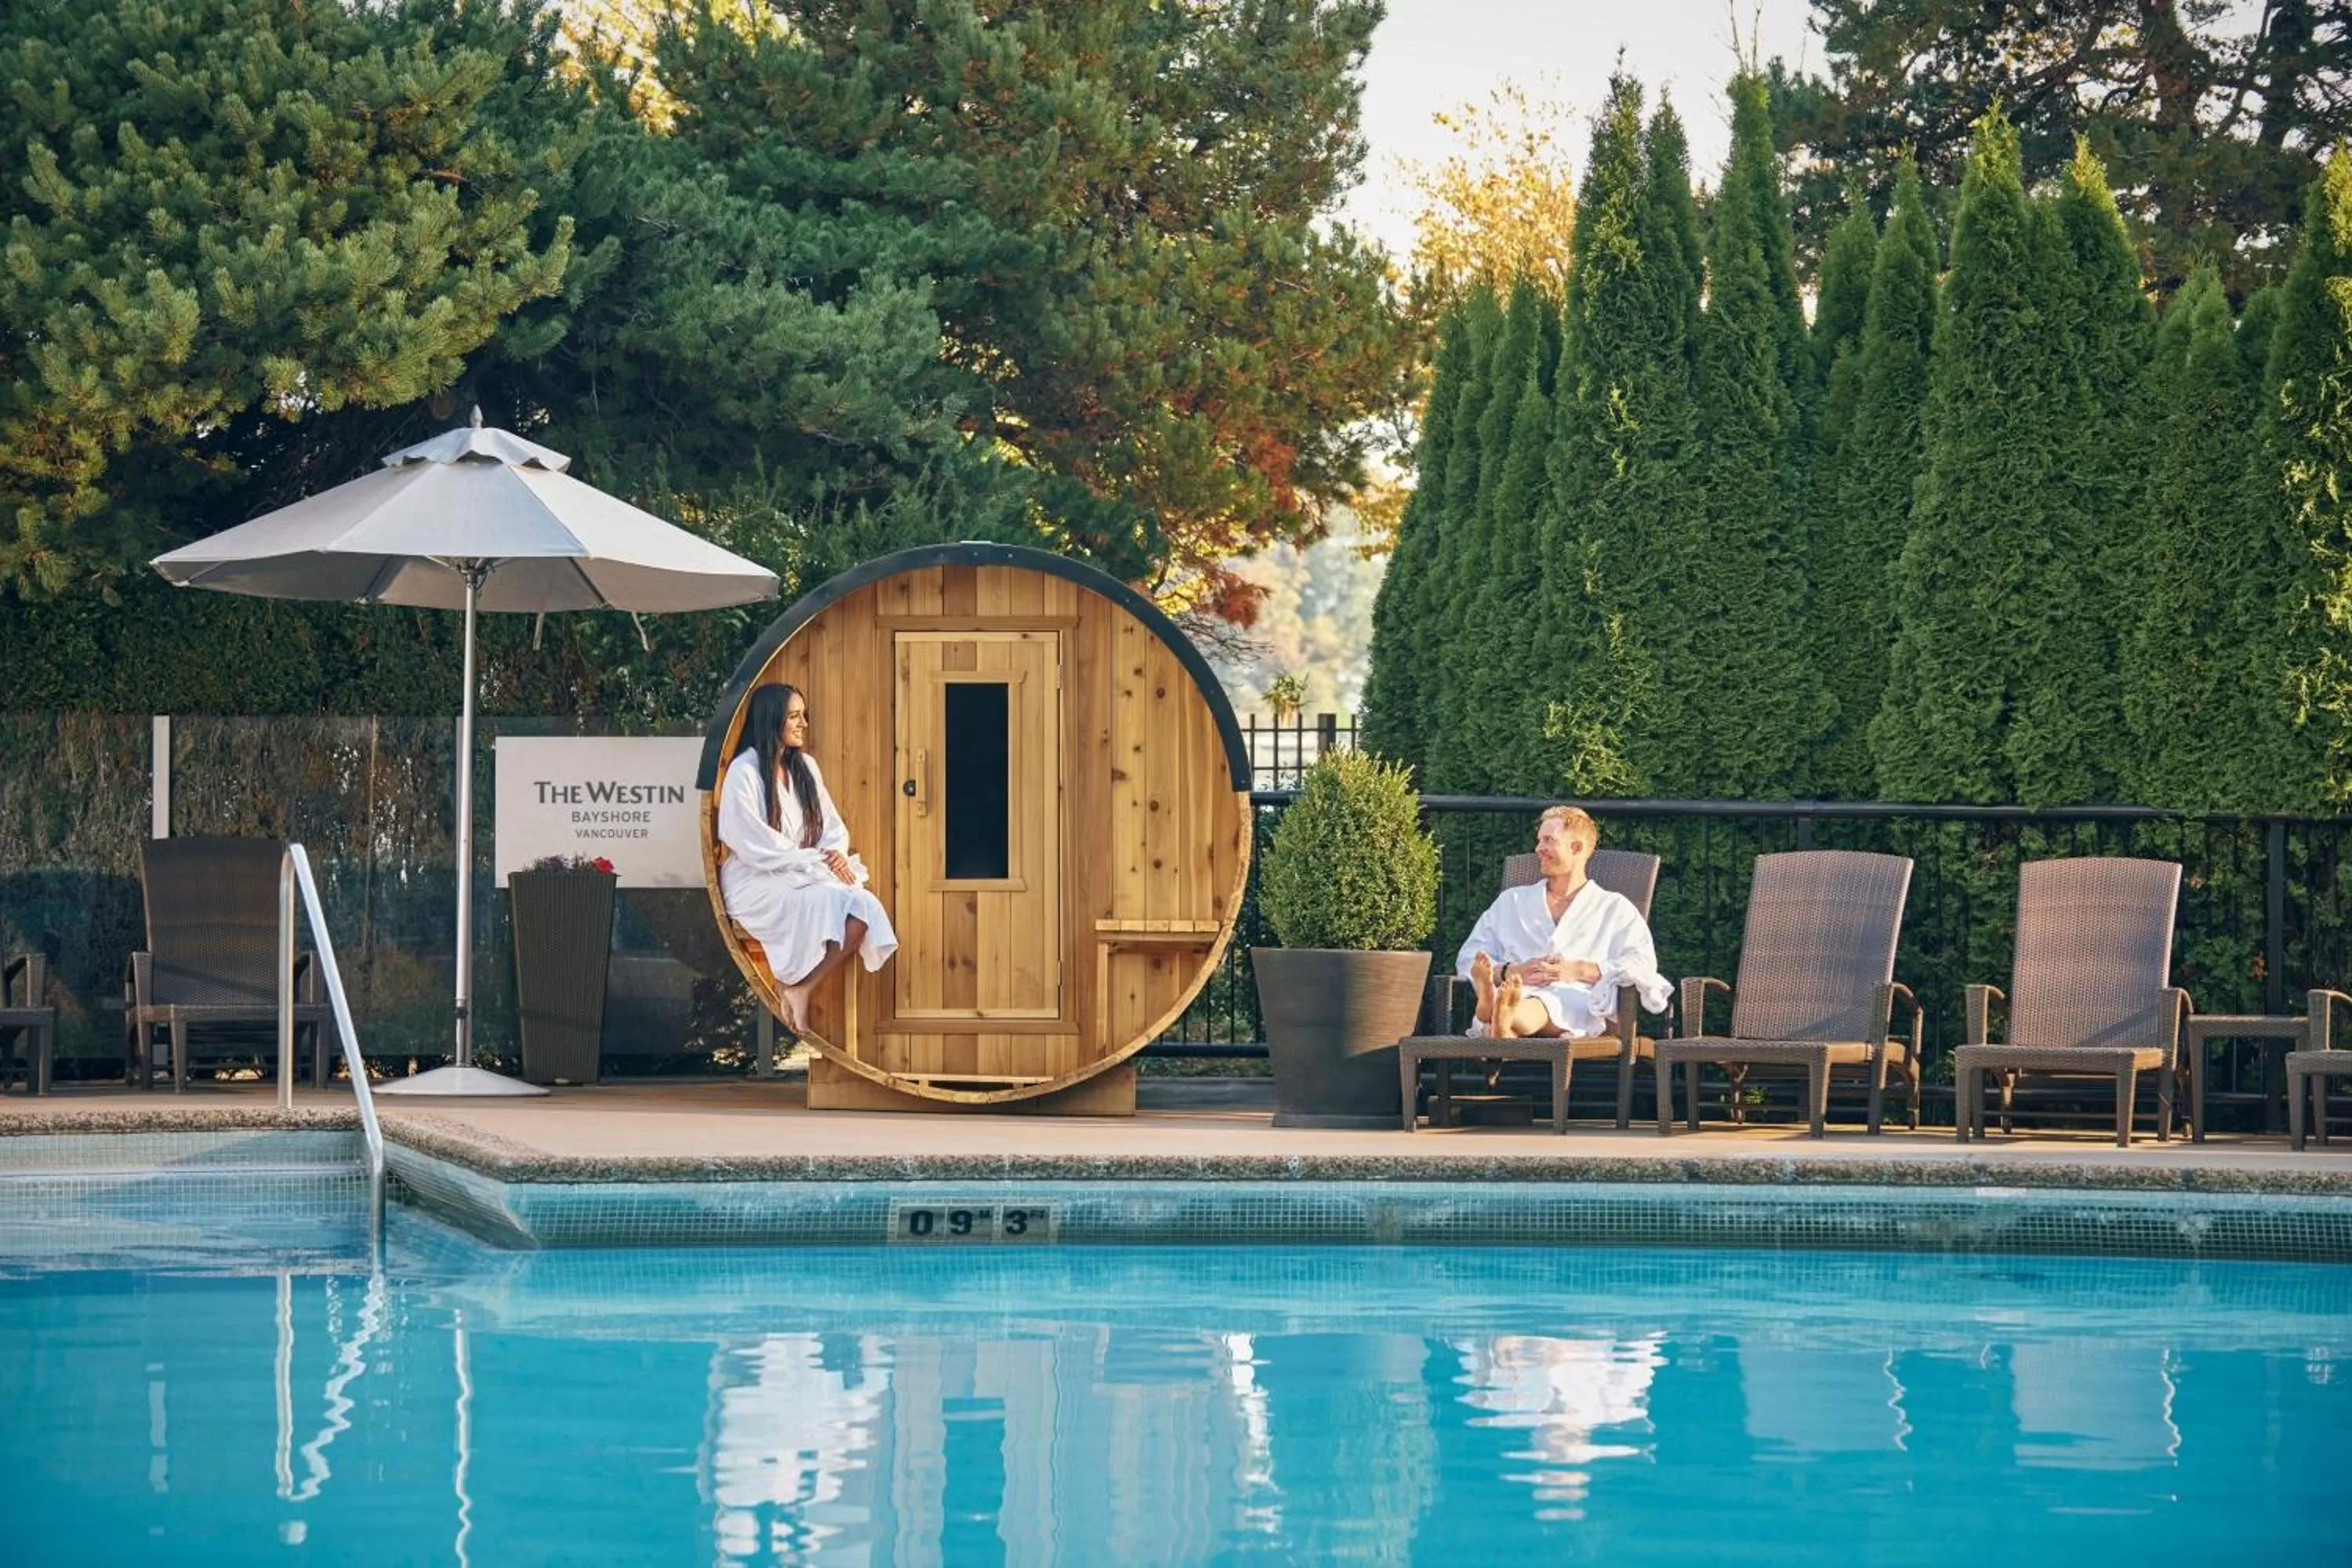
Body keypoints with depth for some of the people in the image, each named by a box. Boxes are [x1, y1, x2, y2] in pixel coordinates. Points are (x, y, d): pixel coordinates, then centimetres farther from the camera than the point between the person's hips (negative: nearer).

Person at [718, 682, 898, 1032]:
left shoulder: (805, 767, 14)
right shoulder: (744, 772, -9)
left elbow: (832, 828, 15)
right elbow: (756, 846, -15)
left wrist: (837, 855, -9)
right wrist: (816, 863, -16)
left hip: (805, 876, 7)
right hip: (758, 883, -7)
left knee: (864, 906, -23)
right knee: (832, 902, -33)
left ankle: (802, 988, -19)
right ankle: (793, 988, -19)